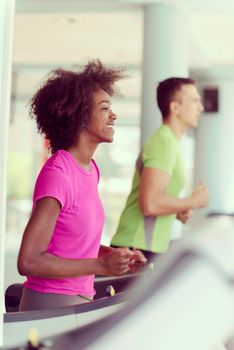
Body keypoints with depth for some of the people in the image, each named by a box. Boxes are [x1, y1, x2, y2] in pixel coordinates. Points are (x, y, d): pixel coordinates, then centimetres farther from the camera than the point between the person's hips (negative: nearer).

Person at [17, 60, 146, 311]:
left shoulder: (90, 168, 7)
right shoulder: (57, 173, -18)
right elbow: (28, 262, -22)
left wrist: (114, 254, 3)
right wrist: (101, 265, -20)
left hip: (80, 299, 8)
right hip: (50, 305, -8)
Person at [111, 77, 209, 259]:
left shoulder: (167, 142, 17)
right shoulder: (164, 143, -14)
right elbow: (150, 203, -25)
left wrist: (178, 212, 8)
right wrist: (195, 201, -11)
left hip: (148, 248, 10)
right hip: (139, 249, -10)